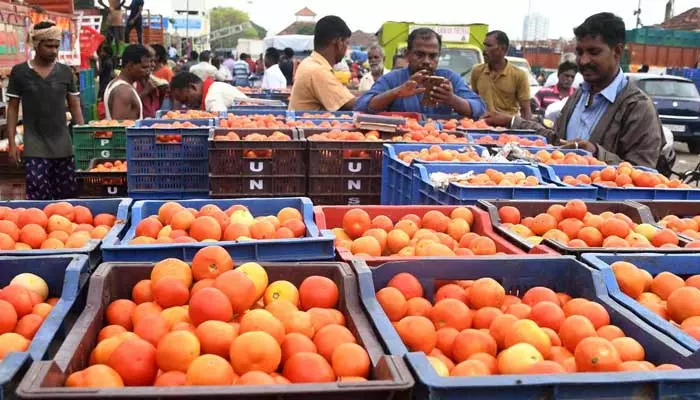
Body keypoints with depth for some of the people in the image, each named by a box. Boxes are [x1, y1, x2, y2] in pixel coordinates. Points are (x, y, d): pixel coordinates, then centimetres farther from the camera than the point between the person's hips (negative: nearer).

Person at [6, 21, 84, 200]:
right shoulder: (19, 72, 1)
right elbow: (12, 108, 5)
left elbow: (75, 107, 9)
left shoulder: (66, 72, 6)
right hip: (35, 148, -2)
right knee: (38, 199, -6)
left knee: (67, 198, 5)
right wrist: (11, 142, -2)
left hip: (63, 146, 2)